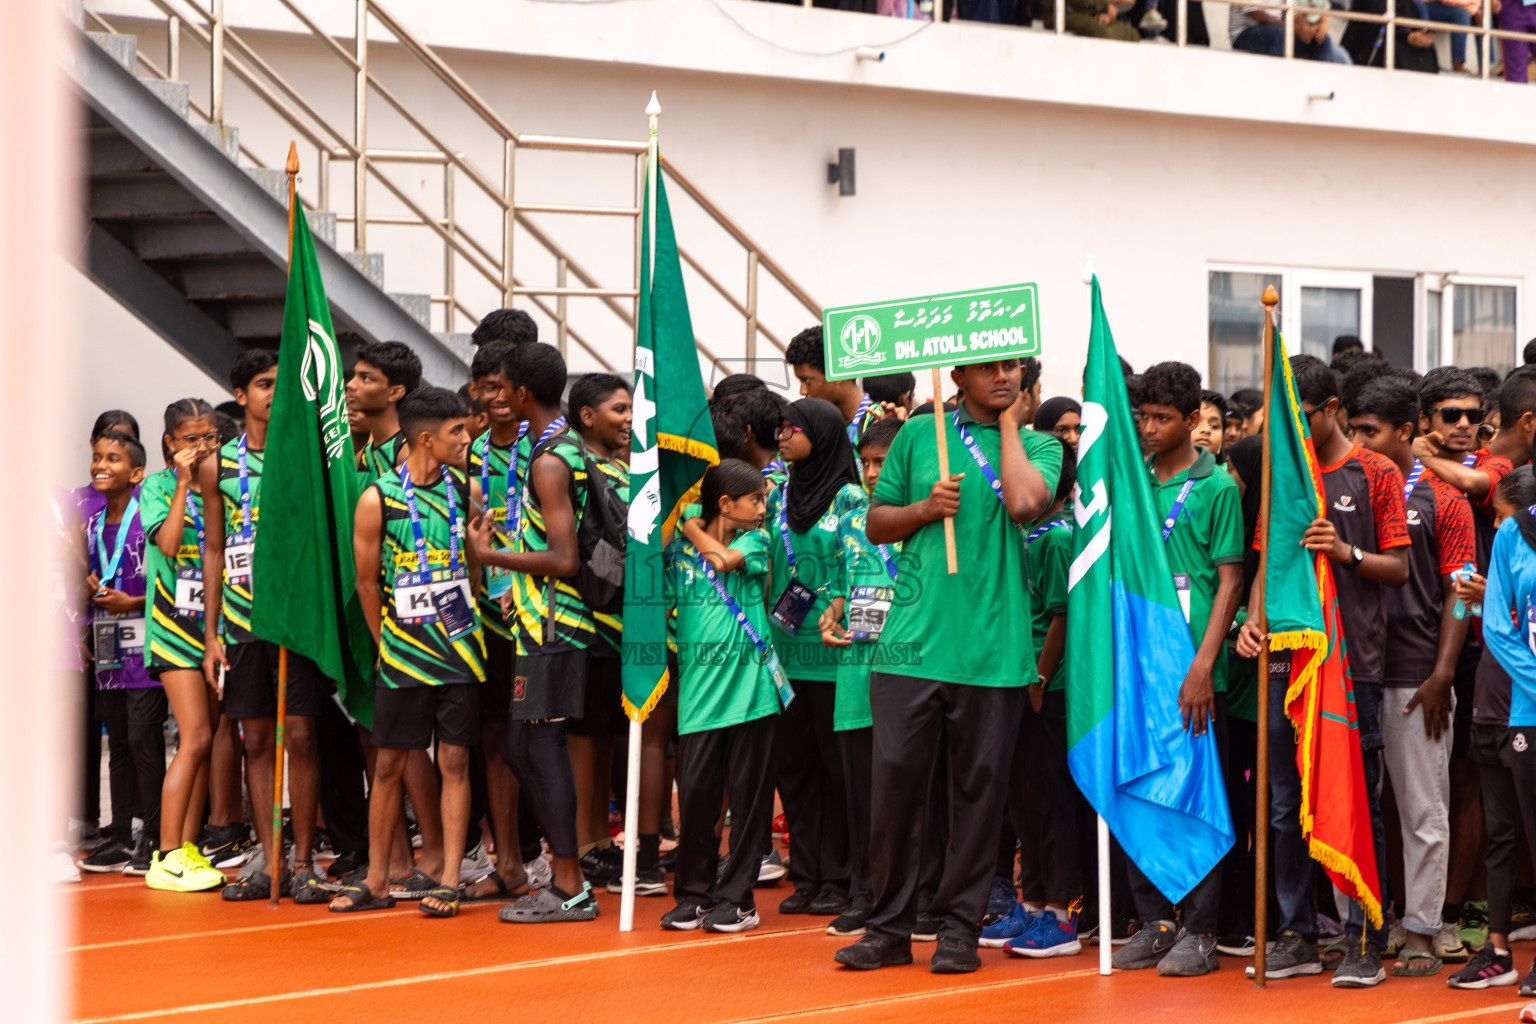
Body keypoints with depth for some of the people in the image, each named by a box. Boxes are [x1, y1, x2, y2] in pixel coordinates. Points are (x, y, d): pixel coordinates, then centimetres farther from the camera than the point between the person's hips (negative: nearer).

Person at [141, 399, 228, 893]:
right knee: (196, 737, -13)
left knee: (204, 740, 6)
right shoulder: (157, 486, -1)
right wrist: (184, 485, -15)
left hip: (217, 624, 5)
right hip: (175, 625, -5)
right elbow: (168, 542, -17)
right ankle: (167, 856, -9)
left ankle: (187, 847, 13)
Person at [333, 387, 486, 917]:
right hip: (402, 650, -2)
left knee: (454, 761, 0)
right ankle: (376, 880, 13)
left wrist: (464, 628, 9)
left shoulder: (468, 490, 4)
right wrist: (389, 641, 6)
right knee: (389, 763, 4)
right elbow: (367, 582, 1)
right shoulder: (377, 500, -7)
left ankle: (448, 878, 4)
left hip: (458, 650, 2)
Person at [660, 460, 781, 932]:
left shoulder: (755, 542, 6)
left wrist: (693, 528, 0)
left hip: (749, 686, 0)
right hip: (700, 687, 1)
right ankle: (693, 893, 12)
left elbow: (723, 559, -12)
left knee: (747, 793, 1)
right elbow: (663, 605, 16)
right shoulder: (679, 548, 7)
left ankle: (737, 897, 9)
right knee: (694, 791, -1)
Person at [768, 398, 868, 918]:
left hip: (831, 648, -6)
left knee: (835, 760, -2)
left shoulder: (849, 498, -3)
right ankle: (805, 877, 13)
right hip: (785, 648, 6)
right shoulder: (779, 496, 13)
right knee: (792, 761, 7)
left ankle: (837, 880, 4)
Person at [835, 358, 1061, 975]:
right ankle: (889, 927, 8)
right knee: (896, 777, -2)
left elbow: (1025, 503, -15)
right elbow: (876, 525, 15)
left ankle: (959, 926, 13)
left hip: (993, 646, -1)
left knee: (979, 785, 3)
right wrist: (926, 508, -5)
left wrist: (1008, 423, -2)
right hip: (913, 639, 1)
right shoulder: (919, 434, 11)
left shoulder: (1037, 445, 7)